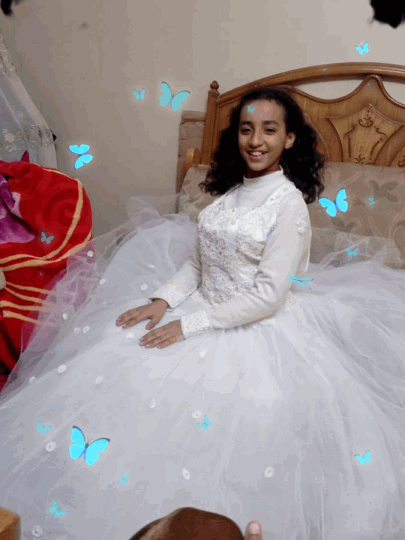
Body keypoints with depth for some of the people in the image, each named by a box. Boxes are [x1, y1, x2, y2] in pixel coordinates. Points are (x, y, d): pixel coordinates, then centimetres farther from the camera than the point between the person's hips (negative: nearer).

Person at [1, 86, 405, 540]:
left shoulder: (289, 204, -14)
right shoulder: (230, 190, 8)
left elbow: (268, 295, -19)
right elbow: (197, 260, 12)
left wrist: (188, 325, -18)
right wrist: (164, 300, -5)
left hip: (255, 329, -7)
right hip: (203, 310, 7)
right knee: (113, 368, -4)